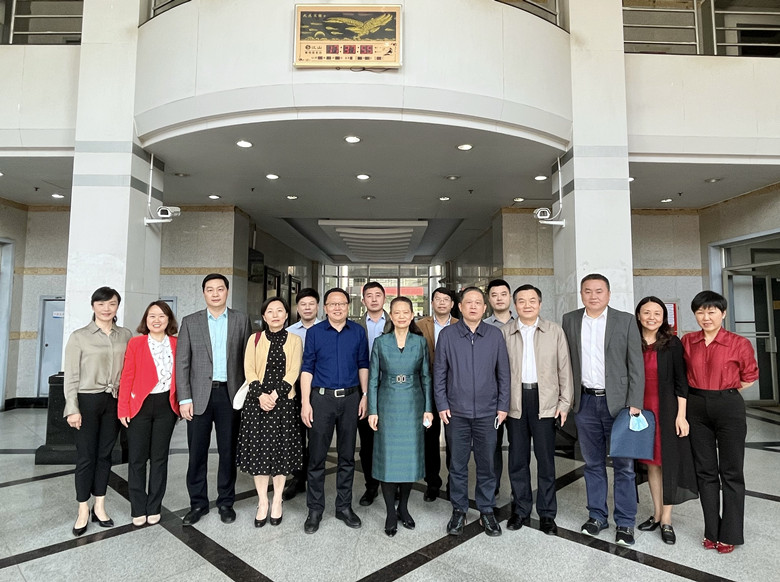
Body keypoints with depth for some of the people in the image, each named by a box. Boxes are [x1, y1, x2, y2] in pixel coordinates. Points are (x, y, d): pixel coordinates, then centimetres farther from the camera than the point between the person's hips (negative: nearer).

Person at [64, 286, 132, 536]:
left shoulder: (126, 335, 4)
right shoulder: (79, 337, -3)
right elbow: (71, 376, -3)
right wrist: (72, 408, -8)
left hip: (114, 401, 2)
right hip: (87, 400, -2)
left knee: (105, 454, 11)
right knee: (86, 456, 4)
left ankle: (99, 506, 23)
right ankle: (83, 511, 18)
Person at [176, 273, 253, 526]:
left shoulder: (241, 320, 4)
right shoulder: (190, 322, 4)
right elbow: (182, 363, 1)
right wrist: (184, 398, -5)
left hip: (230, 394, 0)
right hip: (200, 395, 0)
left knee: (228, 451, 10)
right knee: (197, 452, 8)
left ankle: (226, 502, 26)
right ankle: (198, 503, 26)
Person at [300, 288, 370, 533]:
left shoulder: (358, 332, 3)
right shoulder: (314, 332, -1)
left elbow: (363, 365, 8)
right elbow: (307, 368, -2)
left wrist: (364, 395, 3)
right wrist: (305, 402, -7)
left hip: (350, 398, 2)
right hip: (322, 398, -1)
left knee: (347, 456, 12)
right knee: (316, 457, 5)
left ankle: (344, 506, 27)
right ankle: (315, 510, 21)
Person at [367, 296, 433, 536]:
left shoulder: (420, 342, 2)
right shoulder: (380, 342, 0)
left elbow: (426, 377, 6)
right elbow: (373, 379, 1)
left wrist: (428, 408, 1)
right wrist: (372, 410, -4)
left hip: (413, 405, 1)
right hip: (388, 405, -1)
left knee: (411, 456, 8)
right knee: (388, 457, 3)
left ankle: (403, 507, 27)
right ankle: (390, 513, 18)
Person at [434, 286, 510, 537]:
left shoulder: (495, 335, 1)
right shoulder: (447, 335, -1)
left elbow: (503, 373, 5)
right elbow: (439, 372, 1)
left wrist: (503, 406, 2)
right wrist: (441, 405, -3)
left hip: (487, 412, 1)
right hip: (456, 412, 0)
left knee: (487, 464, 11)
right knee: (457, 464, 10)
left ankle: (486, 511, 29)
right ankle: (459, 511, 27)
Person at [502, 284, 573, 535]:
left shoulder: (555, 331, 4)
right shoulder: (504, 333, 3)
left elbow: (564, 368, 4)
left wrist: (565, 402, 0)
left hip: (545, 401, -1)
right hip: (515, 401, 1)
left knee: (545, 457, 6)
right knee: (517, 457, 10)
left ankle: (547, 513, 22)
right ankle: (521, 510, 26)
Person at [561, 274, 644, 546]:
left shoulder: (625, 321, -1)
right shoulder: (569, 320, 6)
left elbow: (636, 365, -3)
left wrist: (635, 403, -9)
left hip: (617, 401, -2)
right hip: (585, 402, 2)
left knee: (624, 465, 4)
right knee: (593, 463, 13)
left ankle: (625, 523, 19)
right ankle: (597, 516, 28)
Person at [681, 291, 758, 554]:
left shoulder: (739, 343, -7)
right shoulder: (687, 341, 2)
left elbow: (750, 376, 7)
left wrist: (724, 391, 5)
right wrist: (700, 391, 6)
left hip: (729, 407, -3)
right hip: (696, 407, 3)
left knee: (731, 472, 7)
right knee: (705, 470, 11)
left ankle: (730, 534, 21)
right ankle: (712, 531, 24)